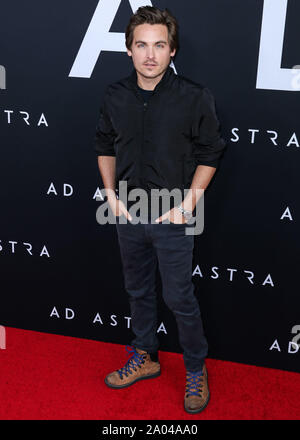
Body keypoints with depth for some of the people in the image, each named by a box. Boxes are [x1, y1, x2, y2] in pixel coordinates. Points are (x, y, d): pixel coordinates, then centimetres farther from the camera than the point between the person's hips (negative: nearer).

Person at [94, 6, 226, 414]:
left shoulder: (195, 97, -12)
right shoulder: (115, 95, -1)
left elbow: (210, 154, -6)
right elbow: (105, 146, 11)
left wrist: (188, 204, -11)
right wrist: (112, 195, 3)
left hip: (172, 217, -4)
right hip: (128, 213, 4)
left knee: (180, 298, 5)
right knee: (138, 291, 18)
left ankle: (196, 371, 27)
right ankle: (145, 357, 39)